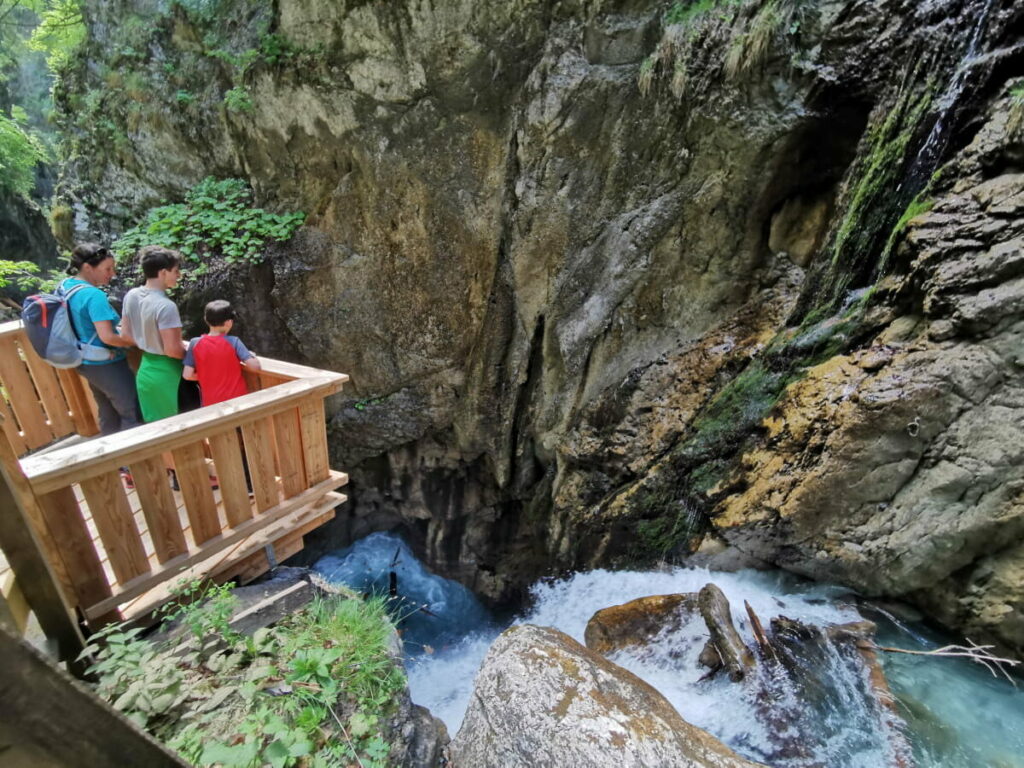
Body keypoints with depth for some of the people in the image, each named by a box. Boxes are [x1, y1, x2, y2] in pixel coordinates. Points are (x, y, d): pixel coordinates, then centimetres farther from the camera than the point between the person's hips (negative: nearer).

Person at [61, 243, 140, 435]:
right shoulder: (94, 295, -25)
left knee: (108, 414, 21)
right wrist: (137, 342, -13)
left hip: (86, 362, 10)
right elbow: (108, 337, -28)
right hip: (105, 364, -9)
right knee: (132, 414, 1)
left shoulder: (64, 286, 4)